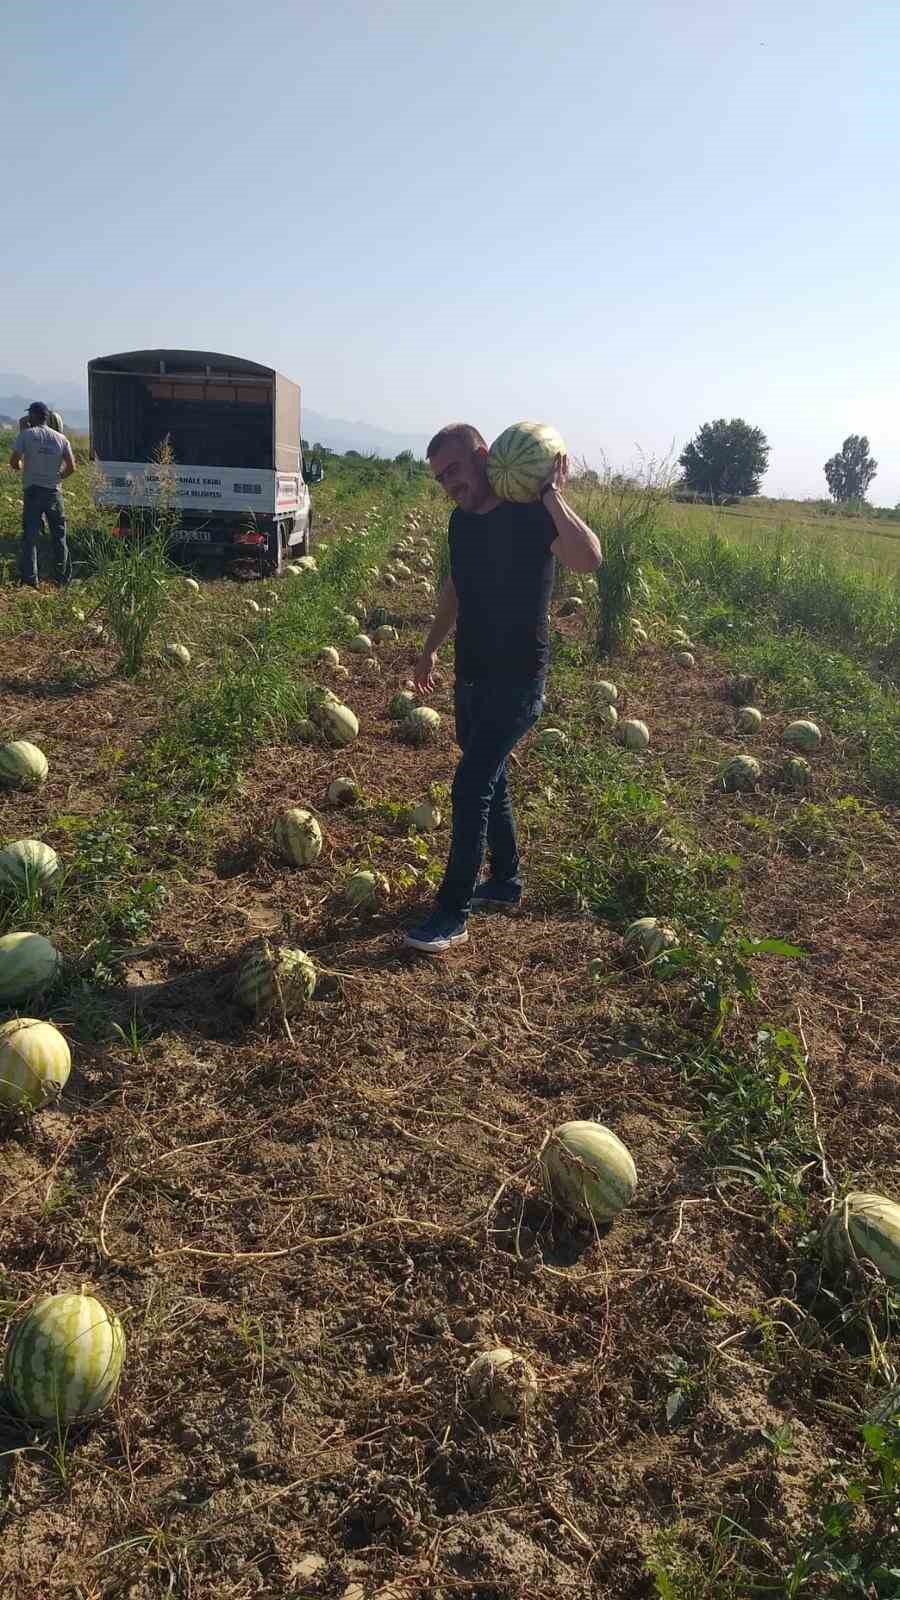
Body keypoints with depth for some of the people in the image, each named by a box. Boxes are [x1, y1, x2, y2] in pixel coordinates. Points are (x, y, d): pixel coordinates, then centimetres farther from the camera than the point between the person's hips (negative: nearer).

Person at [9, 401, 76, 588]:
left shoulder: (26, 434, -4)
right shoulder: (61, 438, 3)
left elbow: (13, 462, -8)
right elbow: (71, 467, -1)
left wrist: (20, 468, 13)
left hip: (32, 491, -2)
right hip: (54, 491, 2)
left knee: (30, 536, 2)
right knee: (59, 536, 11)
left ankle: (30, 579, -2)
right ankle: (64, 577, 14)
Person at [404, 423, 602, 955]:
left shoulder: (531, 514, -17)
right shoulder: (462, 520, 6)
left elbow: (589, 559, -35)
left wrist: (553, 495, -34)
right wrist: (432, 648, 24)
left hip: (517, 681, -8)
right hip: (473, 676, 8)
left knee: (471, 788, -11)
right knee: (491, 781, 17)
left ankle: (455, 914, -2)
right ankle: (507, 880, 34)